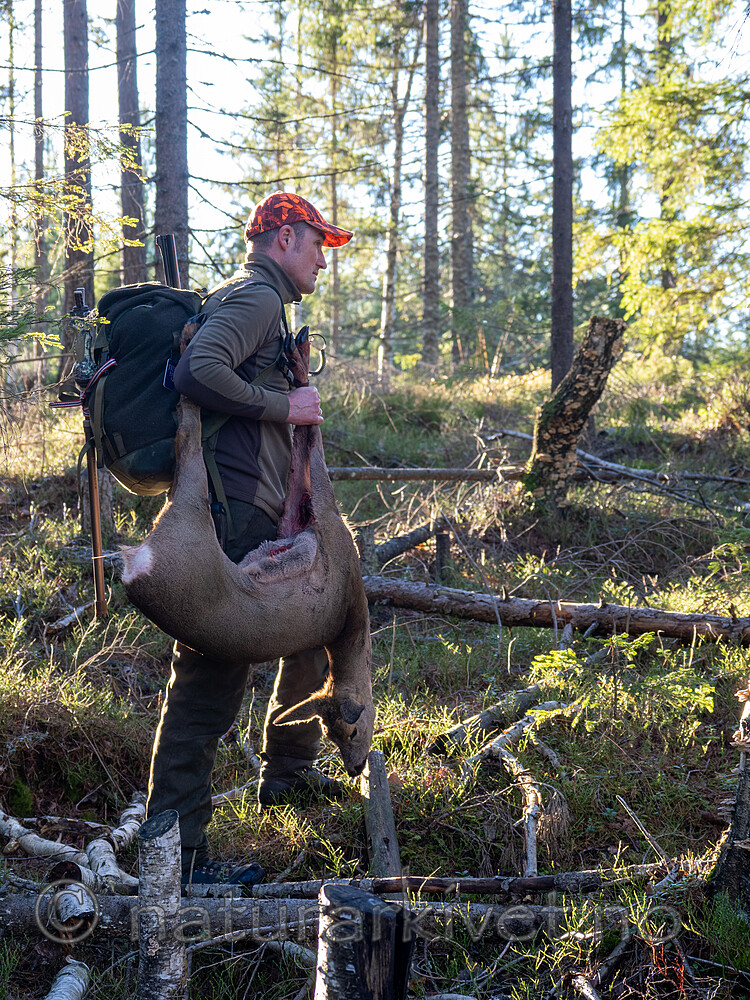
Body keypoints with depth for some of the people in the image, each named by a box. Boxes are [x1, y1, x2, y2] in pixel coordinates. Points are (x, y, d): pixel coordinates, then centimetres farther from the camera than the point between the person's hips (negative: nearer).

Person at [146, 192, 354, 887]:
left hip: (259, 517, 11)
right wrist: (284, 405, -16)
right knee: (208, 680, -12)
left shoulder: (258, 301, 25)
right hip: (233, 515, -11)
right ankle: (175, 851, -10)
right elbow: (198, 372, -25)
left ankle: (287, 772, 37)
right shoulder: (255, 296, -8)